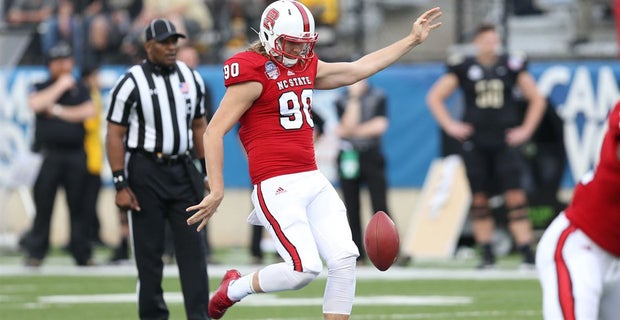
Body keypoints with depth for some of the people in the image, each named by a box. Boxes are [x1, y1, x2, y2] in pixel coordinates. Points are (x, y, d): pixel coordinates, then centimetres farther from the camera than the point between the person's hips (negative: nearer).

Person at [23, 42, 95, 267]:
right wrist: (60, 86, -6)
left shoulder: (80, 89, 15)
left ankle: (83, 254, 4)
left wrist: (60, 111, -5)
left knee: (78, 205, 0)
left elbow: (89, 112, -1)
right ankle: (35, 253, 0)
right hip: (48, 153, -1)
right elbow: (35, 105, -11)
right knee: (43, 204, -4)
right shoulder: (41, 88, 10)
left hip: (75, 154, 1)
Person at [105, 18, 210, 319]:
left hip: (182, 170, 4)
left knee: (193, 246, -2)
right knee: (149, 250, 1)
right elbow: (115, 135, -8)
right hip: (145, 172, -4)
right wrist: (121, 185, -13)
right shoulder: (131, 83, -8)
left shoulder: (191, 78, 7)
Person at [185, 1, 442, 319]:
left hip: (313, 182, 8)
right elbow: (214, 132, -11)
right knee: (304, 268, -17)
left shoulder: (305, 67, 14)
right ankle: (234, 288, 9)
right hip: (277, 186, -8)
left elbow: (358, 69, 27)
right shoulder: (253, 75, -10)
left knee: (344, 259, -3)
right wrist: (217, 190, -15)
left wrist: (413, 40, 29)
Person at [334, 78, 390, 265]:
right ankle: (357, 255, 6)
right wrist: (354, 98, -11)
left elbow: (380, 126, -9)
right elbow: (349, 125, -9)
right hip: (349, 157, 2)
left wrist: (351, 131, -8)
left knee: (380, 205, -9)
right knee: (352, 207, 2)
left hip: (371, 156, -2)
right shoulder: (342, 100, 6)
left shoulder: (378, 97, 3)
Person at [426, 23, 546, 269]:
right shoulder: (464, 68, 3)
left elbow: (536, 99, 13)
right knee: (479, 199, 3)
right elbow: (434, 97, 9)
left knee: (515, 196, -10)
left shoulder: (511, 66, 5)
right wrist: (450, 126, 1)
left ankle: (527, 252, -11)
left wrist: (526, 129, 5)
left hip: (504, 141, 0)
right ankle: (487, 255, 10)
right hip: (475, 143, 0)